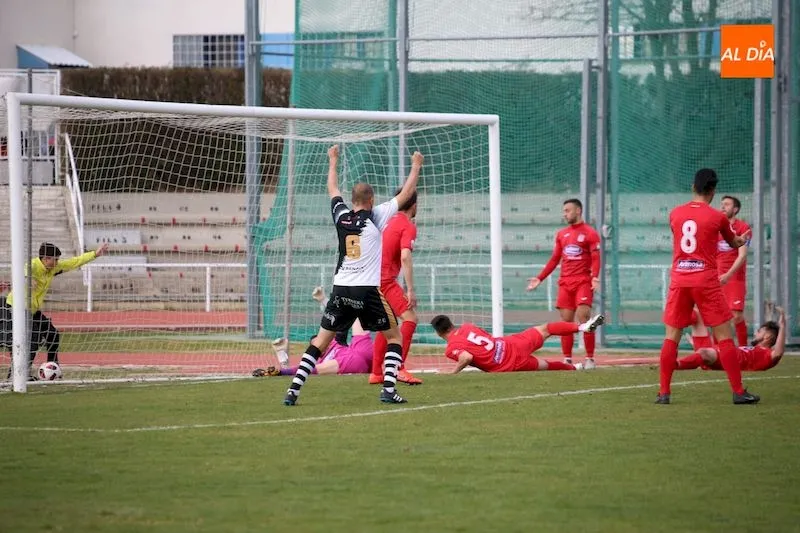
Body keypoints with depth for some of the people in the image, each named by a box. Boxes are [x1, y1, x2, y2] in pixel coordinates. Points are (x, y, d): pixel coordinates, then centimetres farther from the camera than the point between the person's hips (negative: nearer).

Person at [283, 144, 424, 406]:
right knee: (394, 336, 12)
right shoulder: (376, 217, -3)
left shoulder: (341, 215, 6)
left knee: (320, 341, 7)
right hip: (368, 290, -3)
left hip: (341, 290, 3)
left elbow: (333, 189, 26)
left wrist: (333, 161, 40)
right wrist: (416, 166, 19)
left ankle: (293, 390, -5)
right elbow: (406, 194, 5)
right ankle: (388, 389, -2)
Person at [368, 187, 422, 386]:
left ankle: (376, 373, 20)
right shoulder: (408, 227, -9)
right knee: (410, 318, -14)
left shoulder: (390, 222, 18)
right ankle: (399, 368, -24)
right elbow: (405, 257, -21)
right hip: (386, 280, -9)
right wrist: (410, 290, -24)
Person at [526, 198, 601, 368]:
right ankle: (567, 359, 6)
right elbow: (554, 259, 19)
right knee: (566, 321, 2)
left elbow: (596, 258, -9)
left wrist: (594, 276, -25)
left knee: (583, 318, -14)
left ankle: (590, 358, -9)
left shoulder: (590, 233, -2)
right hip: (565, 283, 5)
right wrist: (539, 278, 13)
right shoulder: (561, 235, 15)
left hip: (583, 282, -5)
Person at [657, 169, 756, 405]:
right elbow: (733, 243, 16)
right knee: (724, 336, 3)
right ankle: (738, 392, 1)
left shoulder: (675, 214, 6)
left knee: (671, 337, 8)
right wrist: (742, 240, 42)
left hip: (679, 280, 3)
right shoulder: (716, 217, -3)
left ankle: (663, 392, 3)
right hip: (706, 281, -3)